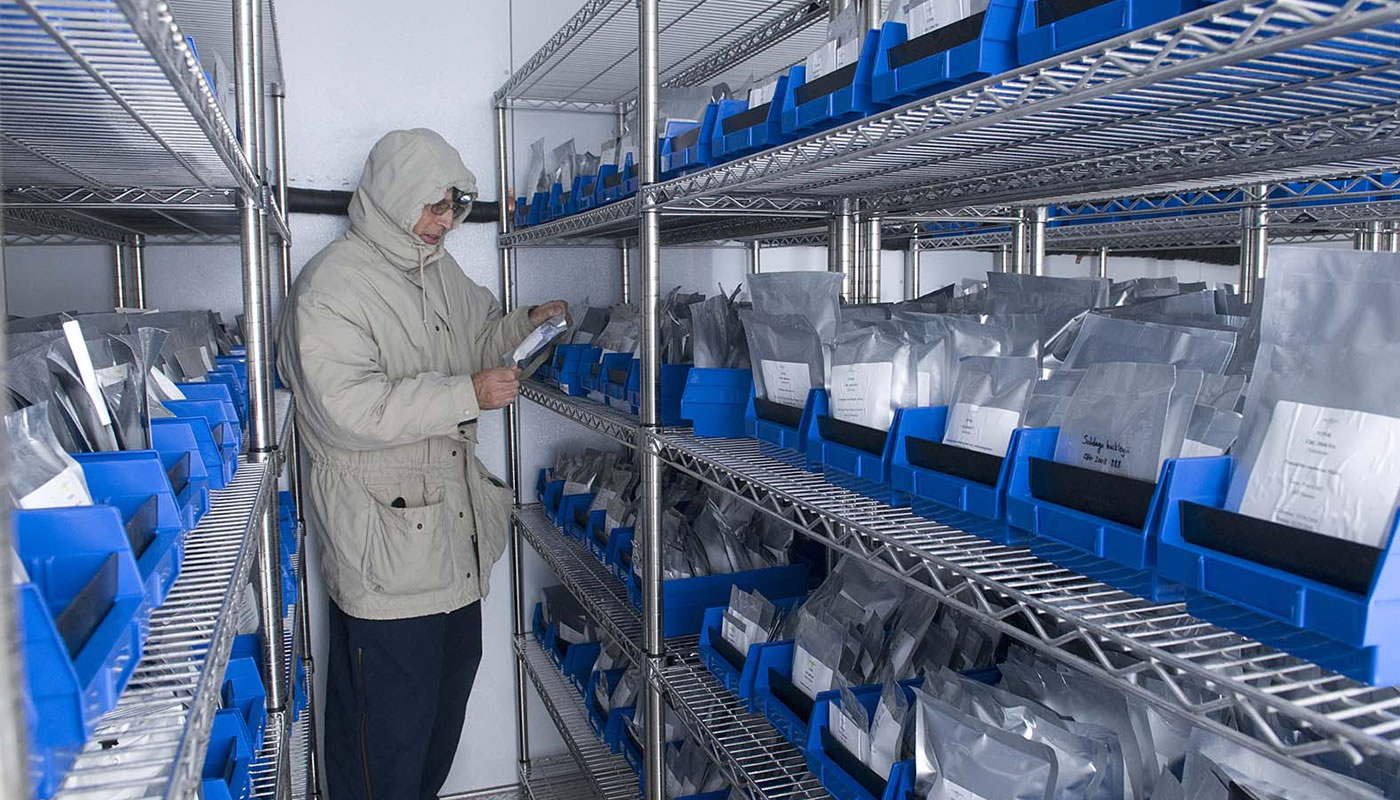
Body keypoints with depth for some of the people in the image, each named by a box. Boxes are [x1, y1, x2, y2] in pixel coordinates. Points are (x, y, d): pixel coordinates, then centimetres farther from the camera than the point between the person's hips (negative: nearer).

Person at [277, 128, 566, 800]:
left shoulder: (438, 270, 12)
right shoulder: (331, 286, -16)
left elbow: (478, 338, 28)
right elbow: (349, 408, -26)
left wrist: (526, 322, 8)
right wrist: (468, 394, -26)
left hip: (454, 529, 9)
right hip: (382, 537, -9)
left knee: (450, 680, 22)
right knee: (388, 717, 1)